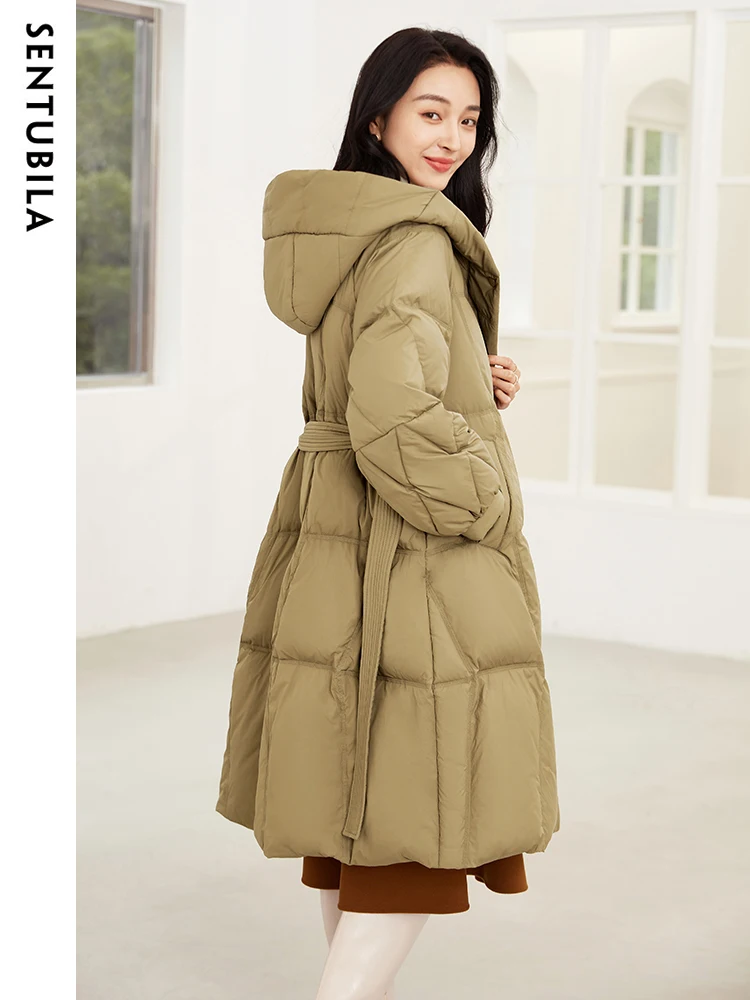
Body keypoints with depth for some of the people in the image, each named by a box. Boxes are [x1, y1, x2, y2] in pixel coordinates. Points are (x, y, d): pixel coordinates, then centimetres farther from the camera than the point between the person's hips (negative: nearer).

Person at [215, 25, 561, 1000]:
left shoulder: (343, 227, 11)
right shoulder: (416, 241, -19)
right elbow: (396, 424, -29)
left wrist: (475, 383, 8)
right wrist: (485, 505, -14)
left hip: (333, 546, 10)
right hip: (412, 557, -10)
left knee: (353, 792, 19)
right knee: (423, 814, -1)